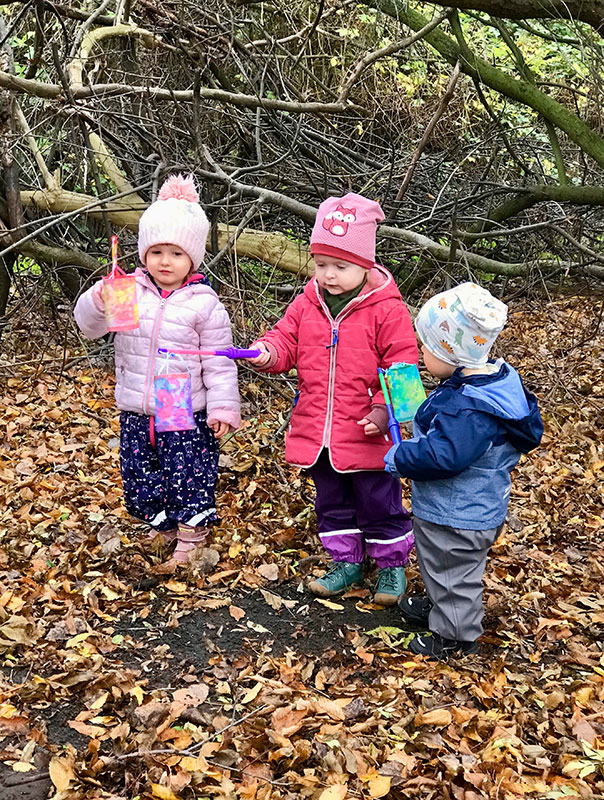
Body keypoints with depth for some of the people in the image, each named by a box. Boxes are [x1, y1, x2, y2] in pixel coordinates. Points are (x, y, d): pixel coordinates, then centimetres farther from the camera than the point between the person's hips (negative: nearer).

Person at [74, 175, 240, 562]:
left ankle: (191, 536, 26)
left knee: (189, 475, 4)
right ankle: (165, 525, 38)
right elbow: (89, 326, -6)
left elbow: (218, 362, -6)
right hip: (136, 412, 4)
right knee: (140, 477, 15)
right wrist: (100, 299, -26)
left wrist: (223, 407, -8)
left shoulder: (204, 303, -8)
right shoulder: (128, 291, -1)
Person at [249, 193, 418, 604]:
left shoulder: (386, 310, -11)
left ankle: (393, 564, 31)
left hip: (366, 433, -5)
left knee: (379, 504, 10)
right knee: (332, 502, 19)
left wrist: (384, 409, -20)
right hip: (316, 429, 5)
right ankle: (347, 561, 37)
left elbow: (402, 366, -11)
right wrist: (268, 351, -17)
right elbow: (286, 340, 7)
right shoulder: (307, 304, 3)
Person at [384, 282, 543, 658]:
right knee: (442, 566, 31)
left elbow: (443, 456, -39)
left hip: (457, 518, -10)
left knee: (454, 572, 12)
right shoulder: (494, 378, -3)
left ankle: (456, 635, 31)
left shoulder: (468, 408, -36)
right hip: (453, 509, 10)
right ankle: (439, 607, 53)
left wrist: (399, 458, -25)